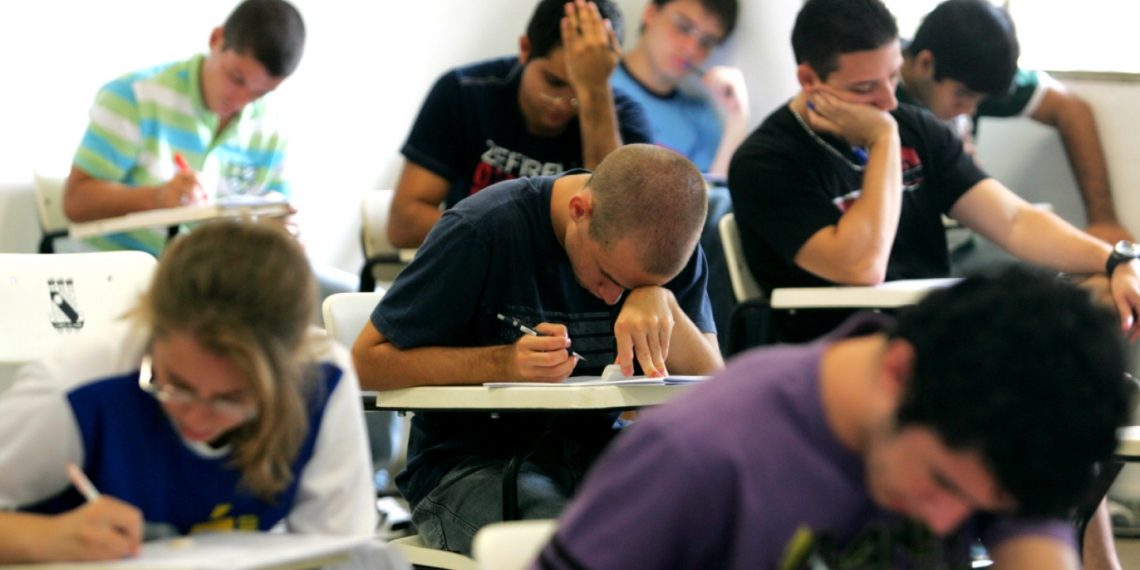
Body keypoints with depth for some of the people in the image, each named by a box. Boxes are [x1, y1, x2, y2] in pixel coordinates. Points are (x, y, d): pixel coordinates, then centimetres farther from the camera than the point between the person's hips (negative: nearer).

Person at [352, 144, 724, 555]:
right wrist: (505, 363, -22)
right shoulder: (481, 231, -12)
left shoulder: (675, 248, 2)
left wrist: (663, 303, -21)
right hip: (470, 459, -3)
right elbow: (366, 363, -10)